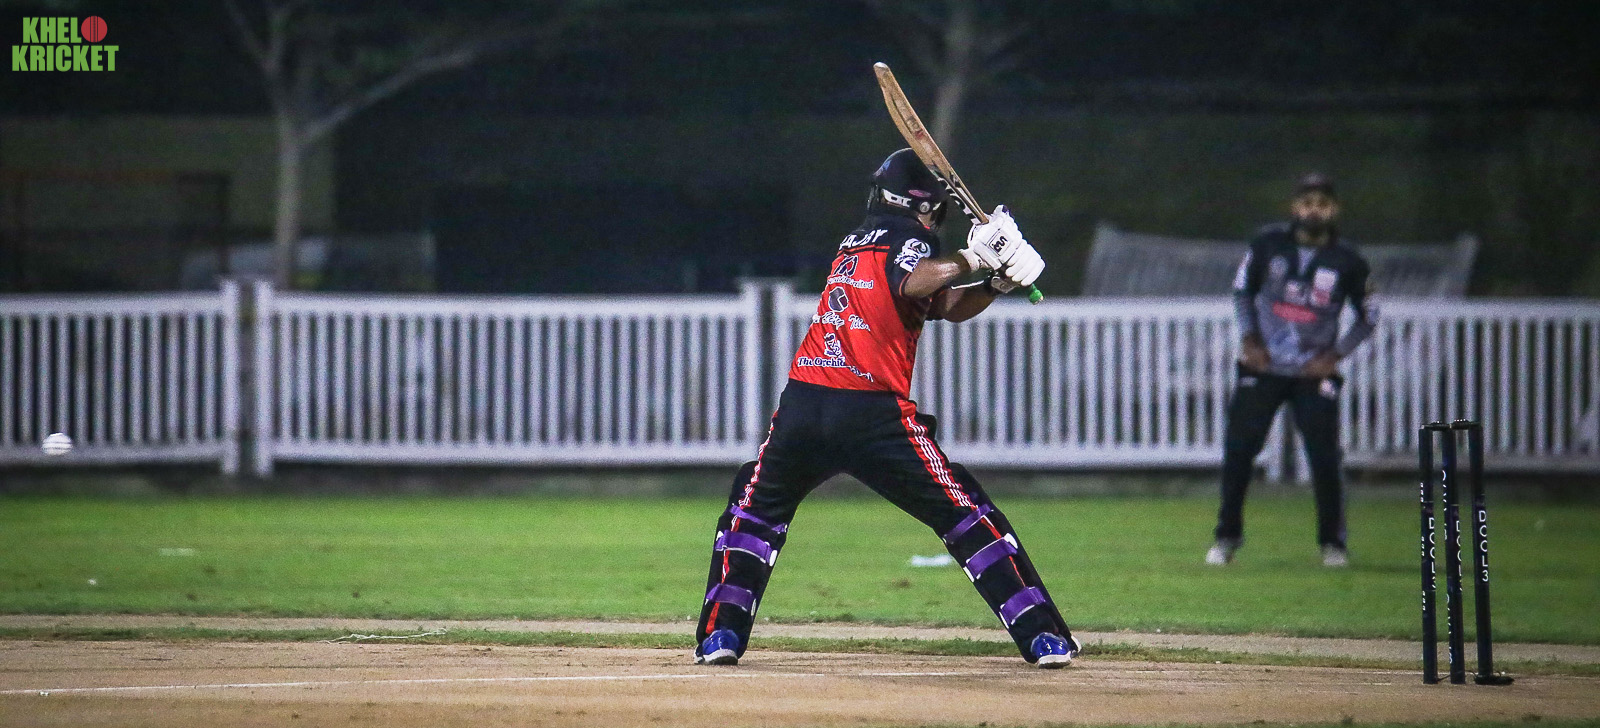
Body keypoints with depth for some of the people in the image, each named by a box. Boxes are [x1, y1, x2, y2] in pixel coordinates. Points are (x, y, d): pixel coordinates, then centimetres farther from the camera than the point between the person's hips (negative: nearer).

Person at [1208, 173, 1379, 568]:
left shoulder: (1347, 262, -5)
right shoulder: (1269, 243, -4)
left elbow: (1368, 316, 7)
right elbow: (1242, 290, 10)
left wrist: (1335, 354, -3)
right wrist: (1249, 339, 0)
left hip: (1314, 373, -1)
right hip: (1263, 367, 1)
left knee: (1325, 457, -6)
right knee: (1238, 449, -4)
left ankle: (1332, 542, 10)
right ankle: (1227, 535, 11)